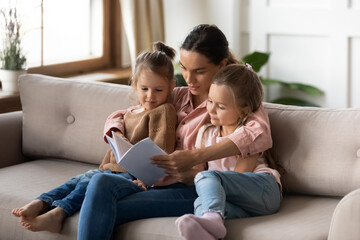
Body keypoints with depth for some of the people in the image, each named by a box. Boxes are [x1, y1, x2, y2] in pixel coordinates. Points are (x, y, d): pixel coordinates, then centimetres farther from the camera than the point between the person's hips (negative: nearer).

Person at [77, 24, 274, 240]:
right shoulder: (179, 96, 22)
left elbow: (261, 135, -21)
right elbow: (120, 116, 29)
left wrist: (196, 157, -28)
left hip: (193, 190, -5)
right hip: (157, 183, 5)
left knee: (103, 213, -27)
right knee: (101, 183, -29)